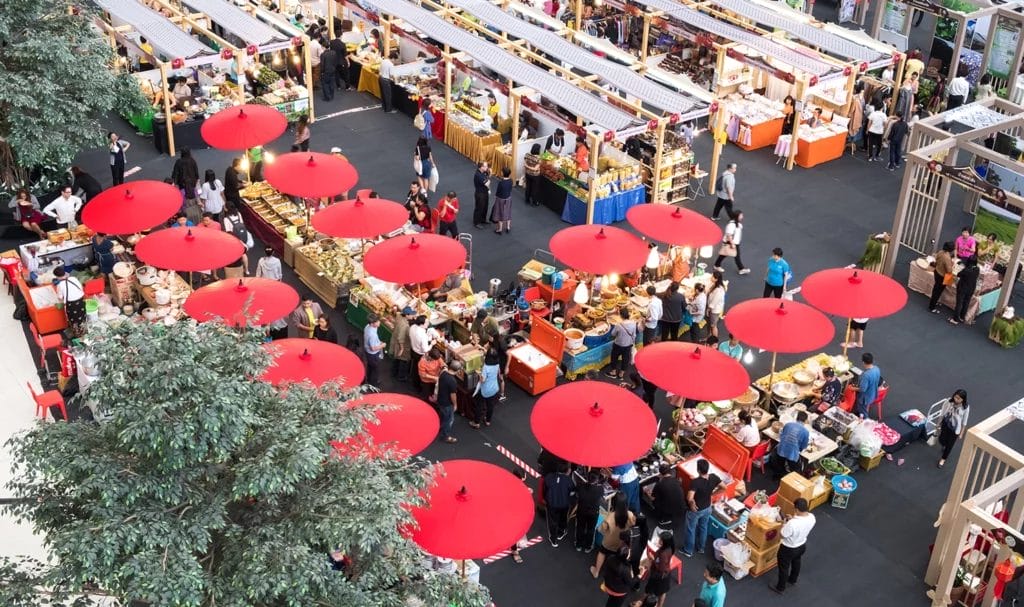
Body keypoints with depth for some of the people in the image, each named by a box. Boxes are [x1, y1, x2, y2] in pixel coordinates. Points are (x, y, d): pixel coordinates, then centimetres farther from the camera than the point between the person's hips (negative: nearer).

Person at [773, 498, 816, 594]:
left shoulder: (792, 523, -43)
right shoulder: (811, 517, -21)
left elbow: (782, 534, -25)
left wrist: (785, 523, -12)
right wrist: (793, 519, -3)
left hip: (788, 549, -6)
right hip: (802, 546, 6)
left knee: (784, 568, 21)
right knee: (796, 562, 35)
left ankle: (780, 588, 42)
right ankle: (793, 579, 61)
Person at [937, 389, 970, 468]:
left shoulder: (966, 408, -26)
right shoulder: (948, 401, -22)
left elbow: (964, 422, -11)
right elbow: (942, 414, -7)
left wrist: (961, 433, -3)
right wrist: (939, 425, 2)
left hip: (955, 429, -2)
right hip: (945, 425, 2)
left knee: (949, 444, 14)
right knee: (941, 440, 14)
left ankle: (943, 459, 41)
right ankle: (945, 446, 54)